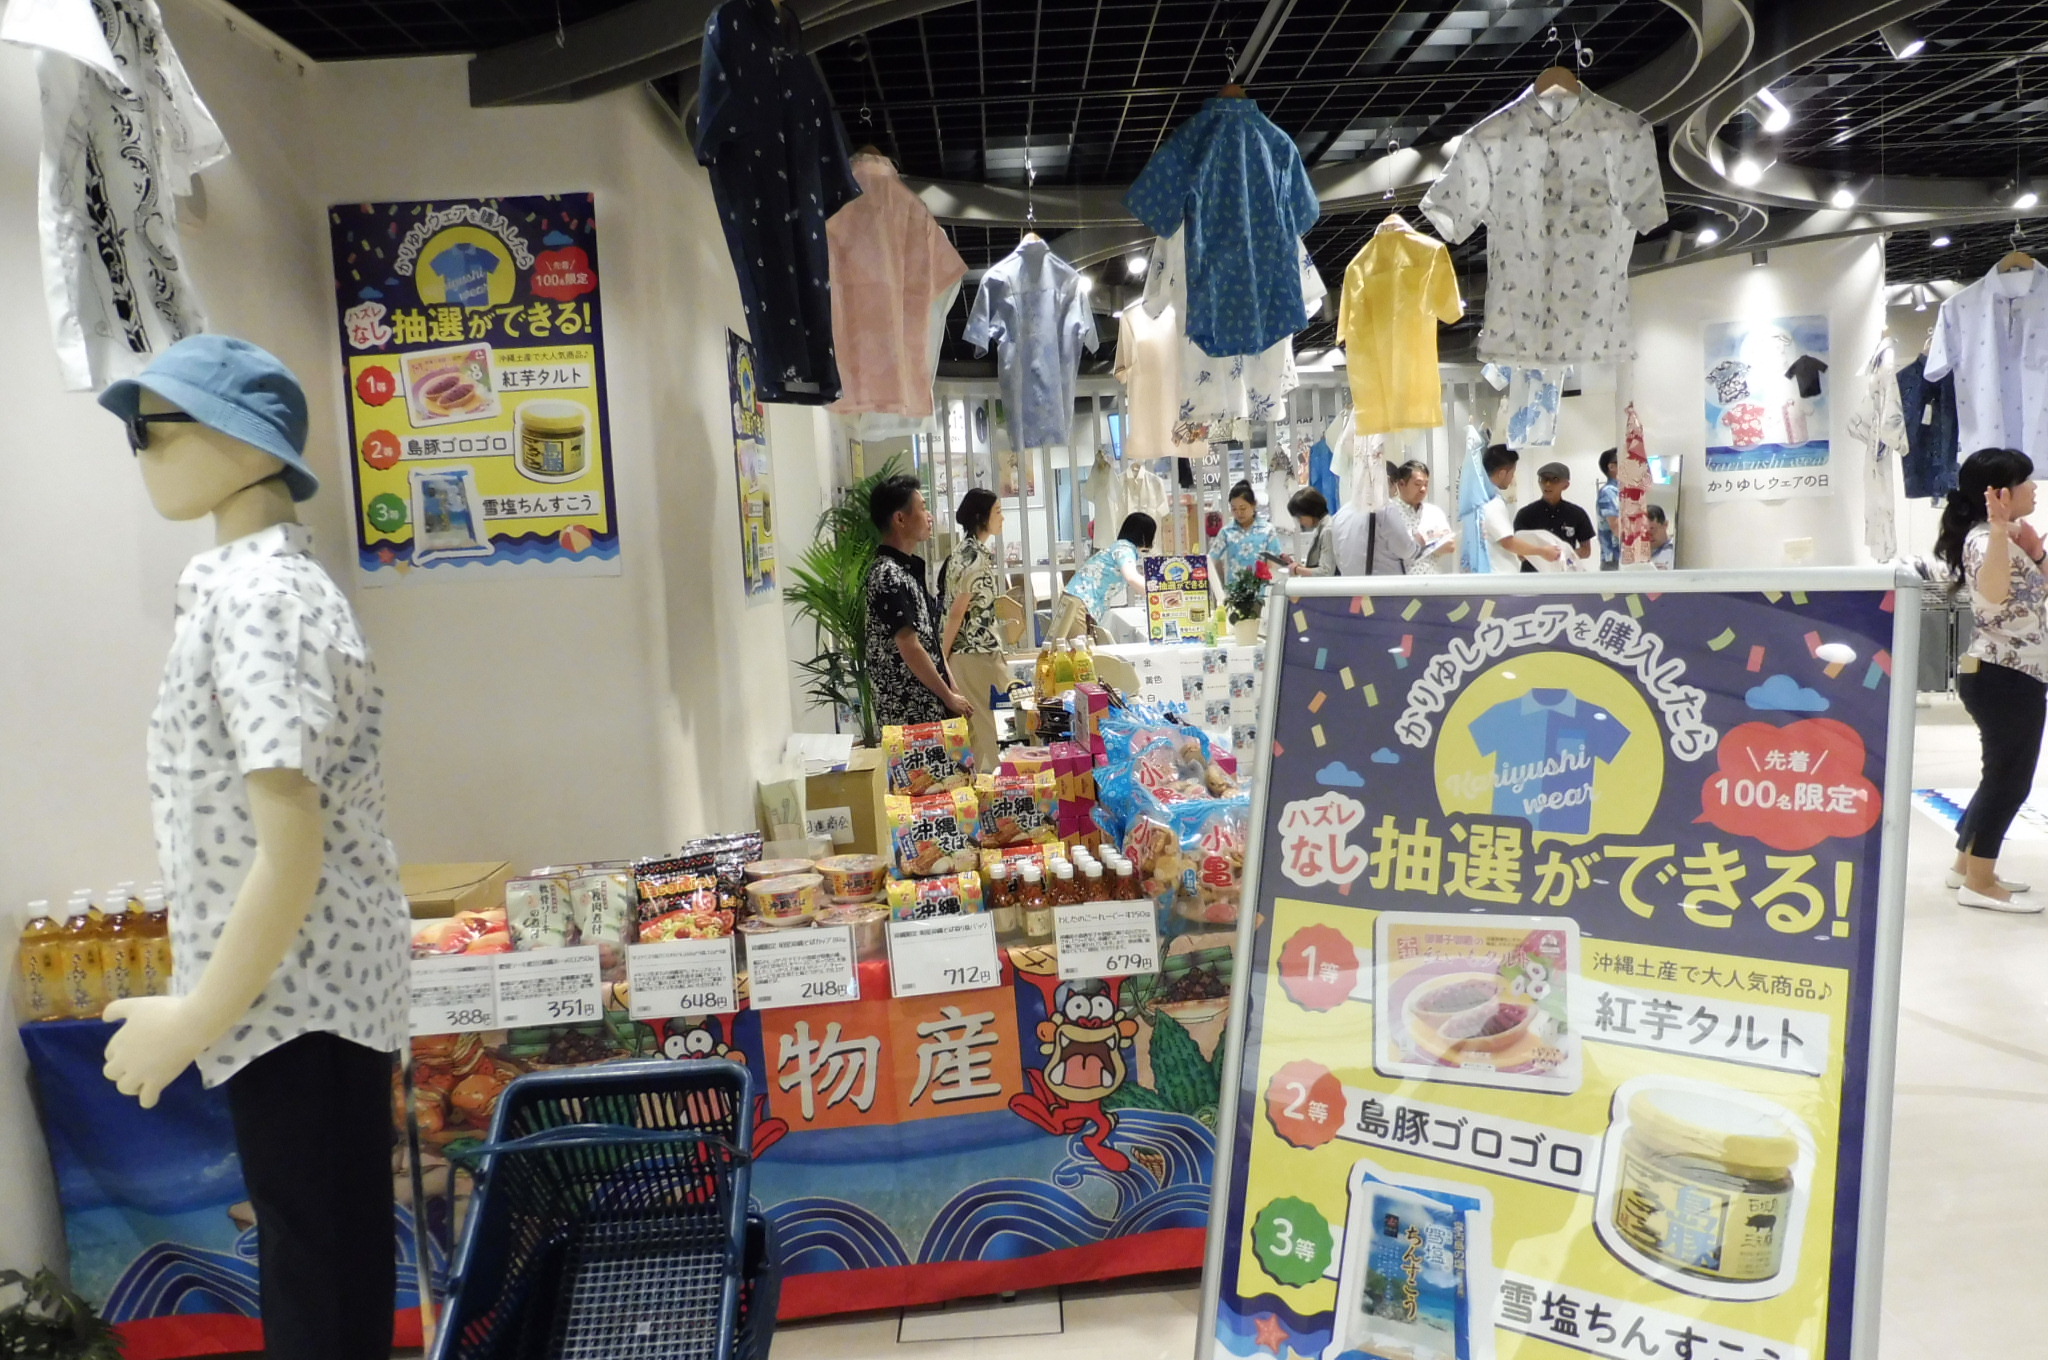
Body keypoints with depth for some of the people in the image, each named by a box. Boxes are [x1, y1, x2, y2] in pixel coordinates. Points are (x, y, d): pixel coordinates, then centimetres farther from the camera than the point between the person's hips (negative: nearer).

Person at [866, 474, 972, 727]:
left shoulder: (909, 569, 13)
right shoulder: (888, 576, -17)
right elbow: (910, 649, -20)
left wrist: (951, 689, 14)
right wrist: (949, 697, -13)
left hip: (928, 705, 10)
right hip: (908, 712, -10)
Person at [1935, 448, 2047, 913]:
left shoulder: (2005, 538, 14)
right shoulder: (1985, 538, -17)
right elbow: (1993, 593, -37)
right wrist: (2001, 529, -40)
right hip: (2003, 677, -10)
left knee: (2004, 774, 17)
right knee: (2010, 777, -5)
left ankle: (1966, 865, 25)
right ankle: (1978, 882, 2)